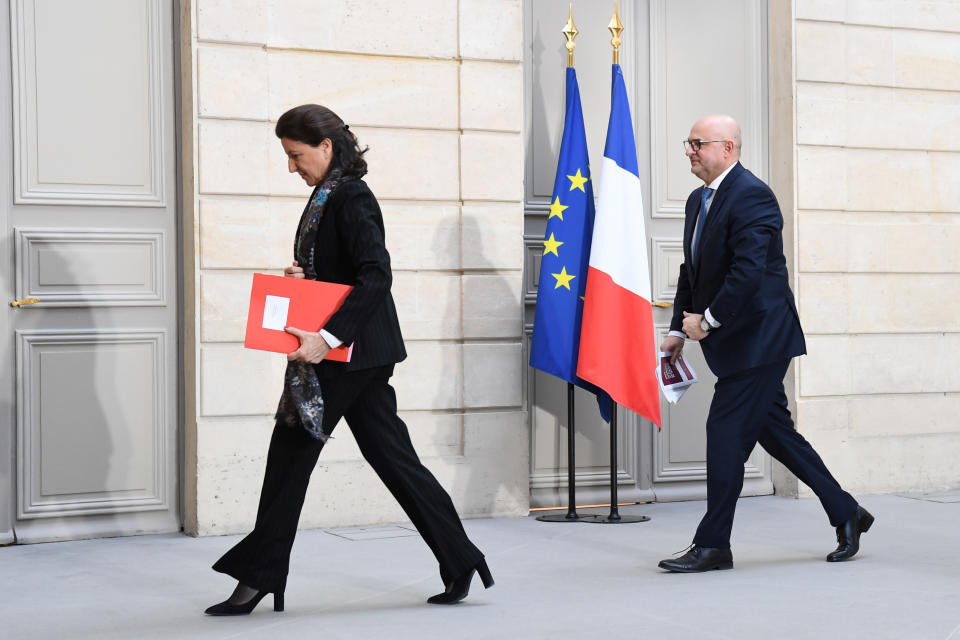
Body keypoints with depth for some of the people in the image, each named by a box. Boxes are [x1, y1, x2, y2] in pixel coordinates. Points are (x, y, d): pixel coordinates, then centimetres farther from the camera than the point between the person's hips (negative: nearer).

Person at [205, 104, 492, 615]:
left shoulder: (351, 198, -14)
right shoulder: (327, 196, 15)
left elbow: (376, 275, -23)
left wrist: (327, 336, -27)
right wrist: (299, 277, 3)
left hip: (351, 351, -10)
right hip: (342, 349, 10)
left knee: (291, 454, -3)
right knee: (391, 456, 9)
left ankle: (259, 578, 6)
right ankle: (461, 564, 13)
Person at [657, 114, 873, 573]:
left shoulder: (751, 195, -16)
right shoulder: (698, 200, 14)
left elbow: (749, 270, -25)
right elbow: (691, 271, 18)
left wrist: (708, 320, -18)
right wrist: (679, 329, 10)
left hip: (758, 337, -10)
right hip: (741, 342, 10)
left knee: (725, 431, -7)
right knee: (774, 430, 14)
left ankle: (713, 545, 1)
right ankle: (845, 513, 25)